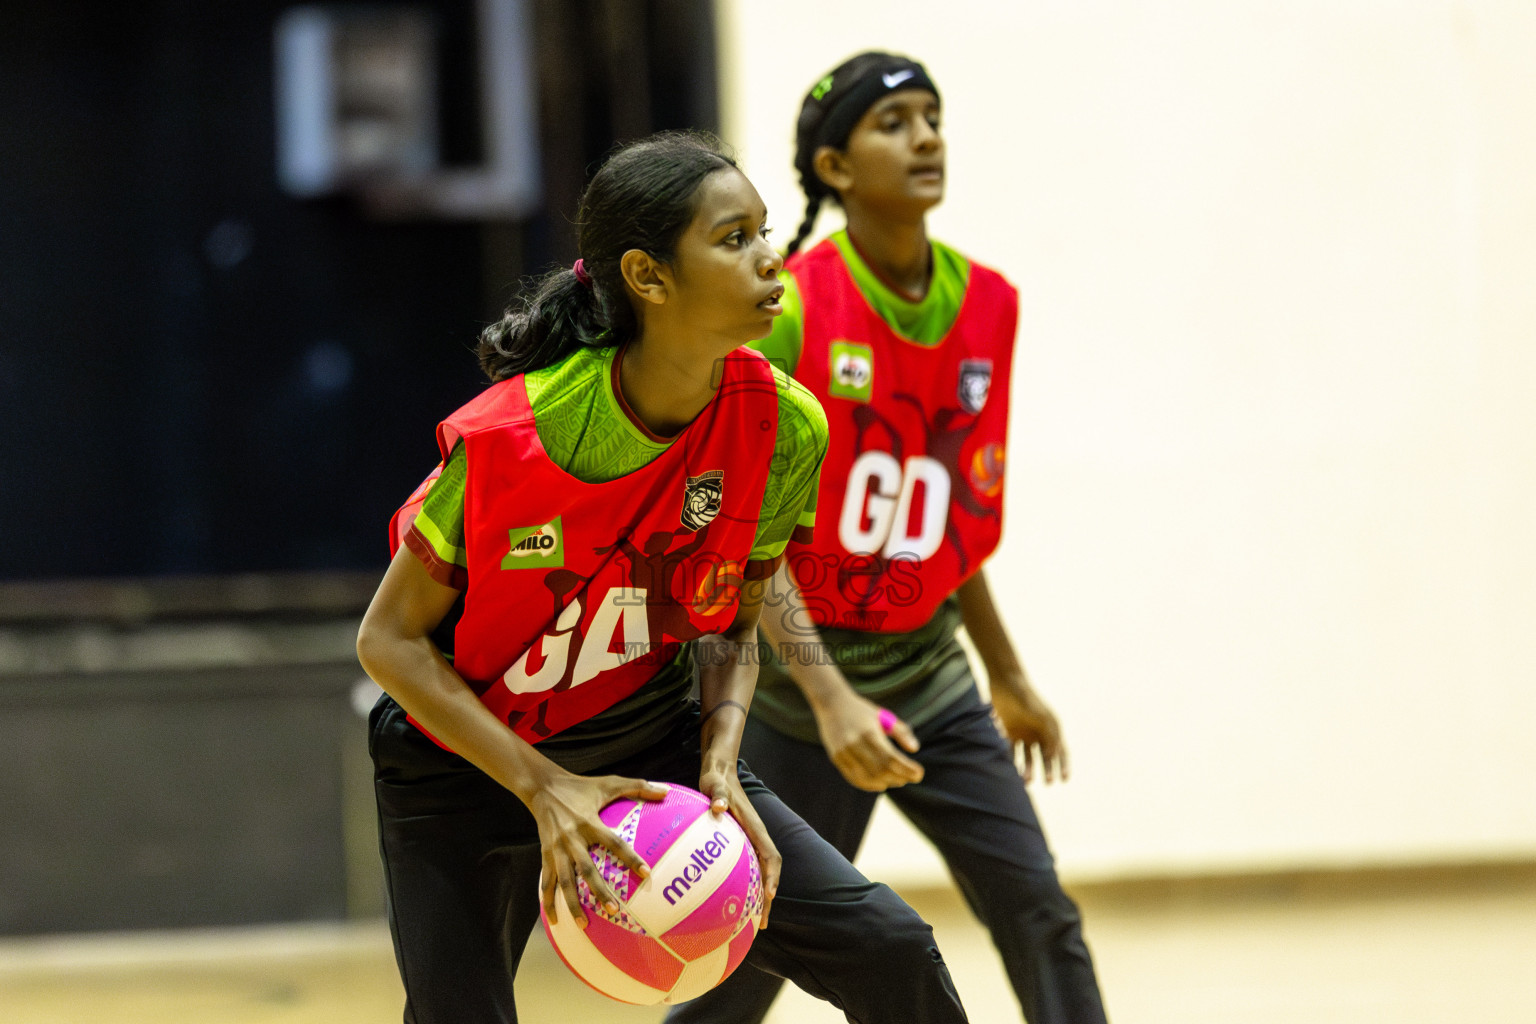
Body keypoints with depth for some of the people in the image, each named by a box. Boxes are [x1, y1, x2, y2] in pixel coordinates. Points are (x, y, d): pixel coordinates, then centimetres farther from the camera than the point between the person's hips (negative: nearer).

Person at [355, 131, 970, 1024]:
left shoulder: (784, 427, -16)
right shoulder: (505, 438, -27)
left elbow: (730, 624, 1)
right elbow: (391, 638, -18)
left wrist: (720, 763, -18)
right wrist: (545, 788, -26)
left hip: (653, 746, 4)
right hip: (464, 766, -3)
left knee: (888, 951, -8)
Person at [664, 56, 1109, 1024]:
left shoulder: (988, 304, 2)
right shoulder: (792, 308, -16)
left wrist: (1009, 677, 19)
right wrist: (830, 698, -29)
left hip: (928, 669, 5)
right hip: (804, 672, -5)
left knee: (1039, 911, -3)